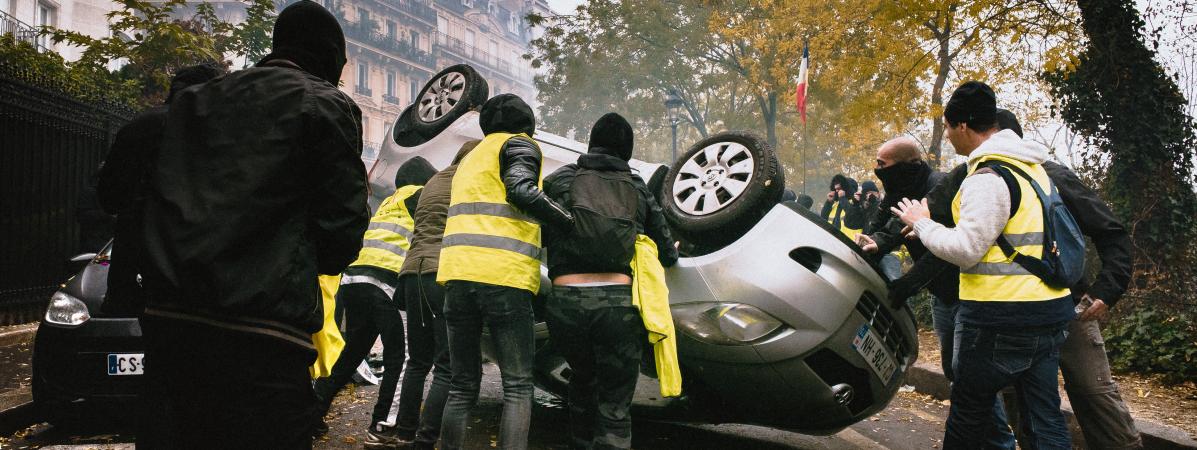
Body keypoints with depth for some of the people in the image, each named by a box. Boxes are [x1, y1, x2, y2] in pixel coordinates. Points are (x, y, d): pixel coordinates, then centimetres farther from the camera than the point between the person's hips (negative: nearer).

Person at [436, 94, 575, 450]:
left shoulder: (471, 158, 31)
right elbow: (521, 190, -11)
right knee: (517, 387, -2)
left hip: (457, 273, 7)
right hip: (504, 276, -6)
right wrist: (571, 222, -6)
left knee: (462, 386, 11)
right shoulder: (519, 144, 8)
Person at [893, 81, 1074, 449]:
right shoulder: (1033, 167, 15)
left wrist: (922, 223, -5)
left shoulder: (987, 177, -16)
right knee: (1045, 419, 11)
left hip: (999, 315, -9)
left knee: (968, 417, 6)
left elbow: (965, 249, -20)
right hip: (1049, 306, 9)